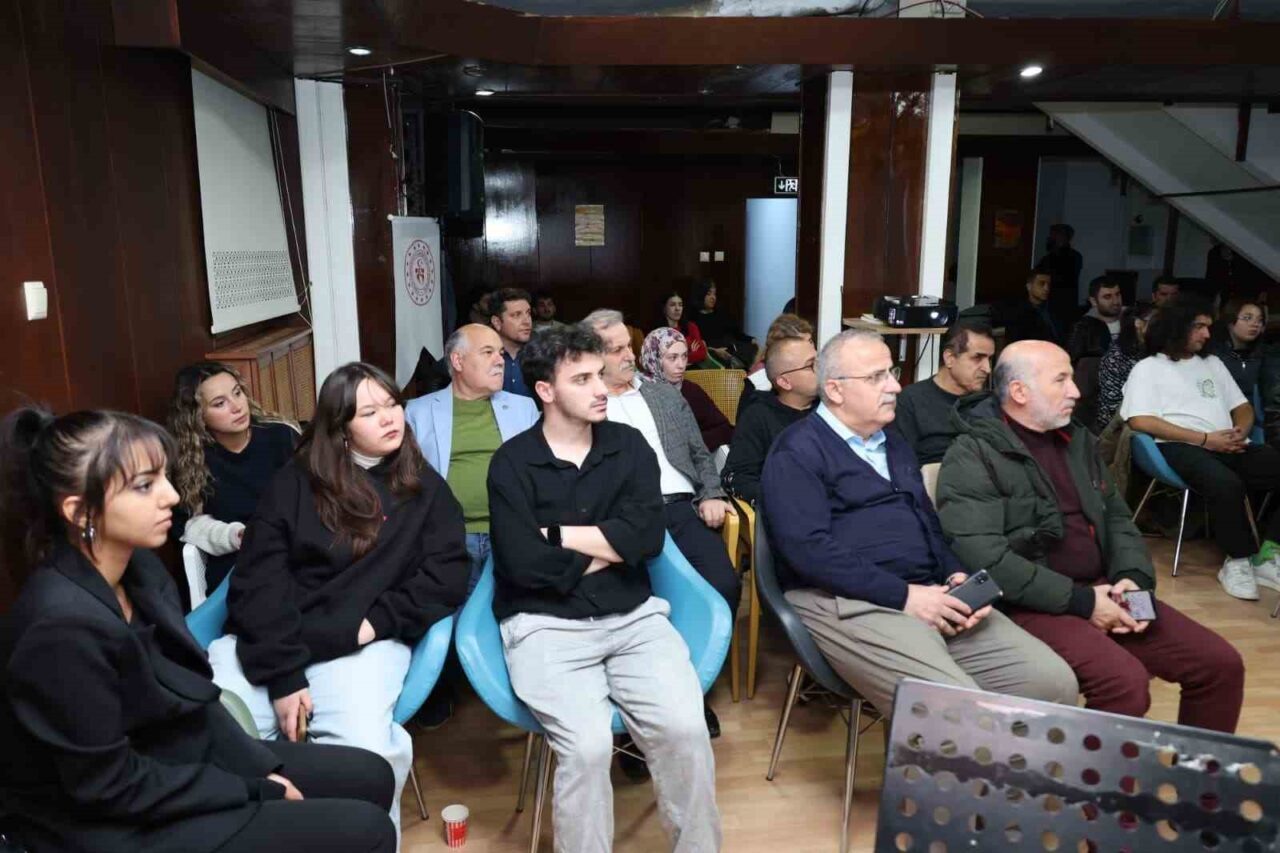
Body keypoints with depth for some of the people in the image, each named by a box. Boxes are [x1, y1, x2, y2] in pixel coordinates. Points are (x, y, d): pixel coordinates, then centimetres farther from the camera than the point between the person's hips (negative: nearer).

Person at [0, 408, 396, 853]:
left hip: (176, 760, 8)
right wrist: (258, 791, -14)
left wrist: (263, 768, -2)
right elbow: (109, 785, -22)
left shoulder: (140, 568, -4)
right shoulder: (63, 626, -30)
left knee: (370, 777, 9)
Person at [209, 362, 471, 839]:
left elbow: (447, 576, 5)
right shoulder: (294, 482, 10)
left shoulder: (425, 489, 13)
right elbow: (258, 577, 0)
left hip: (362, 644, -1)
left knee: (367, 754, -29)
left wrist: (375, 622, -9)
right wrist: (284, 673, -11)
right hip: (269, 644, 1)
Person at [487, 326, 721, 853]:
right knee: (587, 744, -26)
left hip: (633, 617, 3)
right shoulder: (512, 463, 0)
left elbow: (646, 536, -6)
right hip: (545, 624, -2)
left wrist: (555, 535, -5)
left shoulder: (628, 445, 9)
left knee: (686, 728, -19)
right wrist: (603, 552, -2)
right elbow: (524, 564, -12)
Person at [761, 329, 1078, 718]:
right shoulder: (799, 450, -5)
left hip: (932, 596, 8)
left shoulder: (893, 444, 22)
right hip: (850, 603, -8)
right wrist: (903, 595, -17)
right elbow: (808, 548, -16)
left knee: (1054, 681, -6)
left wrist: (955, 575, 3)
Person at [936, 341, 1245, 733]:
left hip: (1102, 590, 8)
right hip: (1032, 605, -8)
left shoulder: (1078, 440, 14)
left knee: (1220, 664, 2)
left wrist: (1133, 577, -1)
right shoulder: (973, 456, -13)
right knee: (1126, 682, -29)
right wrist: (1080, 601, -19)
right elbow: (984, 558, -22)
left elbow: (1117, 516, 20)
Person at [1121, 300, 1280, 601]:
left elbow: (1243, 408, 26)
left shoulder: (1213, 363, 26)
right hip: (1181, 448, -6)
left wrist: (1240, 432, 0)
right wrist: (1206, 439, -12)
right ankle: (1239, 559, -15)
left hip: (1228, 447, 6)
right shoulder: (1148, 368, 6)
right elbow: (1140, 421, -9)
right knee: (1228, 484, -37)